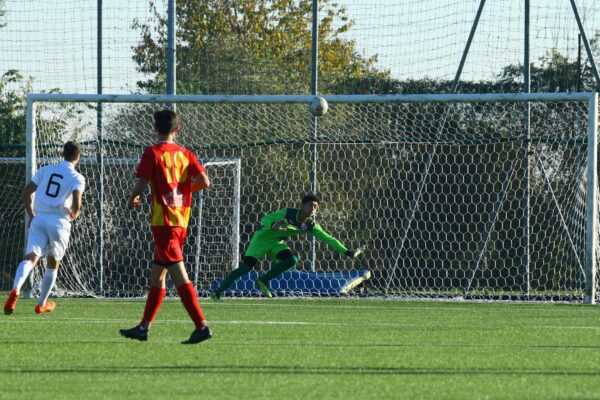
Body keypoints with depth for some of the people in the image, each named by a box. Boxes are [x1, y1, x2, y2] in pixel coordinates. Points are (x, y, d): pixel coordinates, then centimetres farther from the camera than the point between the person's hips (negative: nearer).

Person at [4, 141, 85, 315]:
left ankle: (16, 289, -40)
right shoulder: (77, 178, 1)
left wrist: (31, 215, 23)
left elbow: (26, 193, 10)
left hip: (38, 220, 2)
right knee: (53, 264, 18)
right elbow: (76, 201, -15)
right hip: (60, 221, -2)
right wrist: (74, 214, 8)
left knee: (31, 257, -11)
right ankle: (42, 304, 27)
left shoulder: (45, 170, 12)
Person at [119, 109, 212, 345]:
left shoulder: (153, 153, -8)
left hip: (163, 221, -7)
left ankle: (202, 326, -20)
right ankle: (144, 327, 24)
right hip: (181, 222, 7)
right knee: (156, 275, 17)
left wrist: (133, 198, 7)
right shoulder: (185, 154, 8)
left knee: (179, 276, -12)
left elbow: (141, 184, -15)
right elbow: (205, 182, -1)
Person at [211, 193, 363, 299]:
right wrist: (273, 226, -43)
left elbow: (328, 239, -7)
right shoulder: (288, 214, -24)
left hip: (277, 243, 5)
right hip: (263, 237, -5)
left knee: (292, 259, -24)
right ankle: (218, 291, -7)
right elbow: (265, 219, -21)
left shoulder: (311, 225, -10)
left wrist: (346, 252, -13)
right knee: (246, 267, -17)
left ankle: (263, 281, -10)